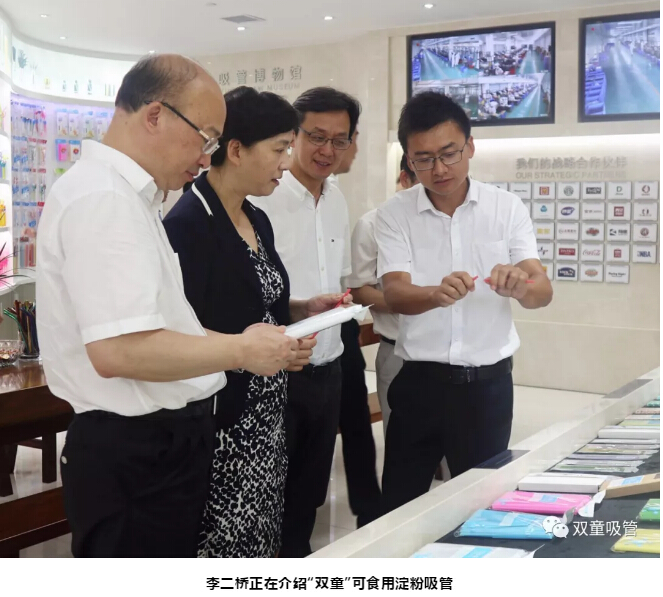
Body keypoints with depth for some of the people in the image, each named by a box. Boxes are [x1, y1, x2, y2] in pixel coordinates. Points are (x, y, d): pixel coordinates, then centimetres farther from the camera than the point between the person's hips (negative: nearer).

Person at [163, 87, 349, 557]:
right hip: (219, 421, -8)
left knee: (263, 538, 14)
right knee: (226, 546, -1)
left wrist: (306, 309, 5)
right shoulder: (187, 224, -16)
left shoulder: (258, 220, 10)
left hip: (267, 414, 9)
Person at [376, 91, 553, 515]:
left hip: (488, 381, 1)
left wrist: (519, 287, -34)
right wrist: (436, 294, -39)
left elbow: (542, 292, -10)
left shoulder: (508, 208, -2)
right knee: (399, 505, 8)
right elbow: (395, 295, -17)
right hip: (419, 380, 0)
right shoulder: (394, 214, -4)